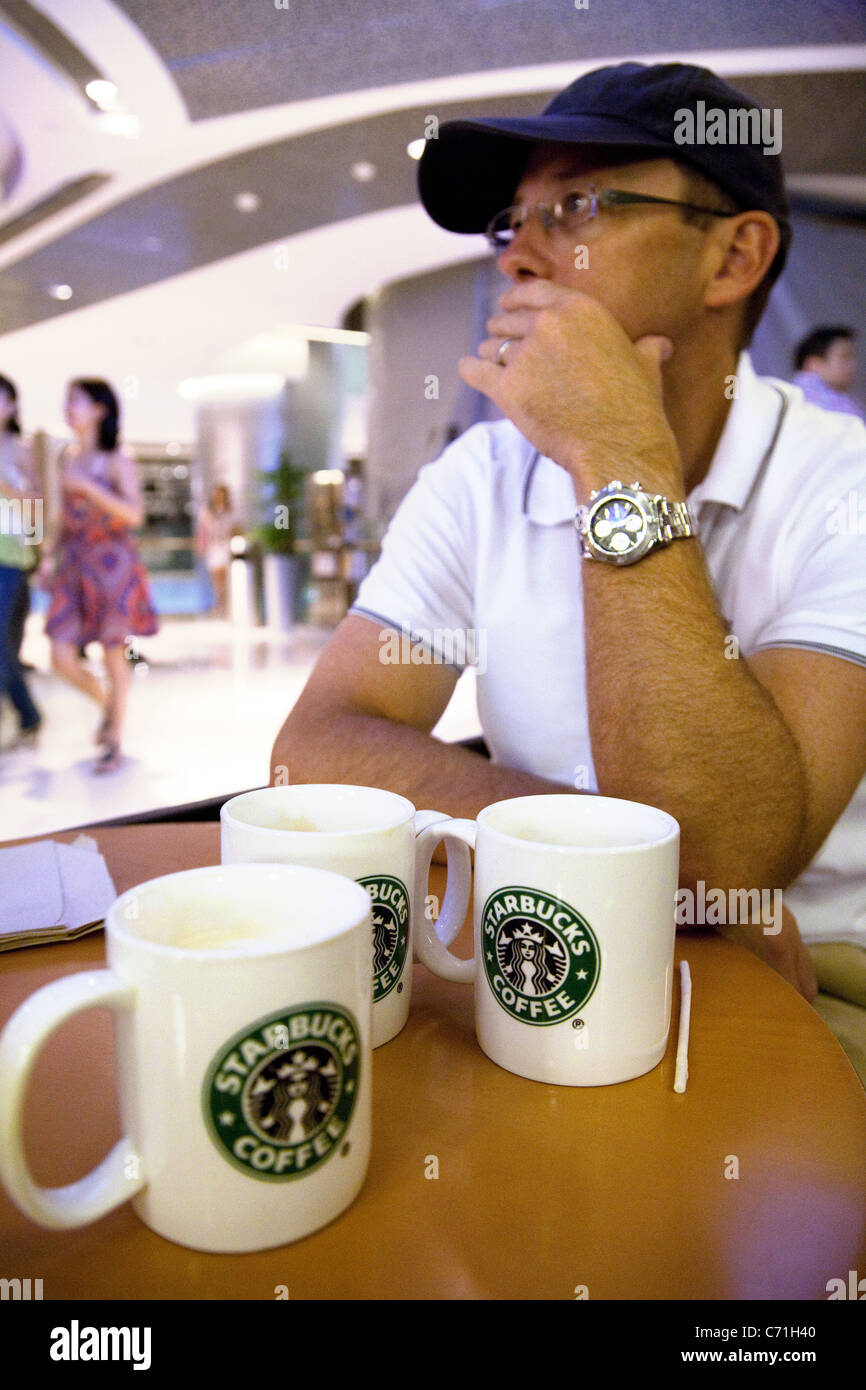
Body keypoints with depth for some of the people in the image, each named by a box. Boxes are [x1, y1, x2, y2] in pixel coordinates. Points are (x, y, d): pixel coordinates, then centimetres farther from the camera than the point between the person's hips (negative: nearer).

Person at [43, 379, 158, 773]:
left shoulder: (117, 461, -6)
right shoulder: (66, 457, 10)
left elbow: (134, 514, -18)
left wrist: (89, 486, -24)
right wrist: (52, 555, 15)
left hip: (111, 562, -5)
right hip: (73, 563, 5)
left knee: (114, 655, 2)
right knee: (62, 659, -1)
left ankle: (114, 743, 15)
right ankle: (106, 704, 29)